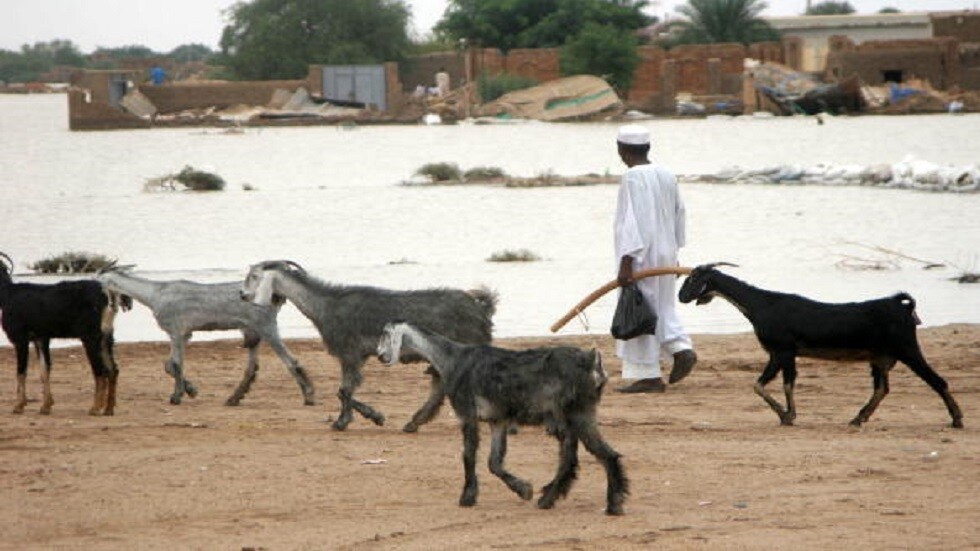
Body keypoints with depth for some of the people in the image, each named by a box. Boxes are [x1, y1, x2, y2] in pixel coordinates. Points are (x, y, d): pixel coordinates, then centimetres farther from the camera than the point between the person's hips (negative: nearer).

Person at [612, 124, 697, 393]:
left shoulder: (633, 178, -18)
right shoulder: (667, 175, 6)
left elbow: (633, 221, -22)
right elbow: (679, 213, 15)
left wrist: (626, 262, -22)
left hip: (641, 256, -8)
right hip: (666, 254, 8)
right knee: (663, 307, 21)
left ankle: (648, 376, 1)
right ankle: (682, 348, 2)